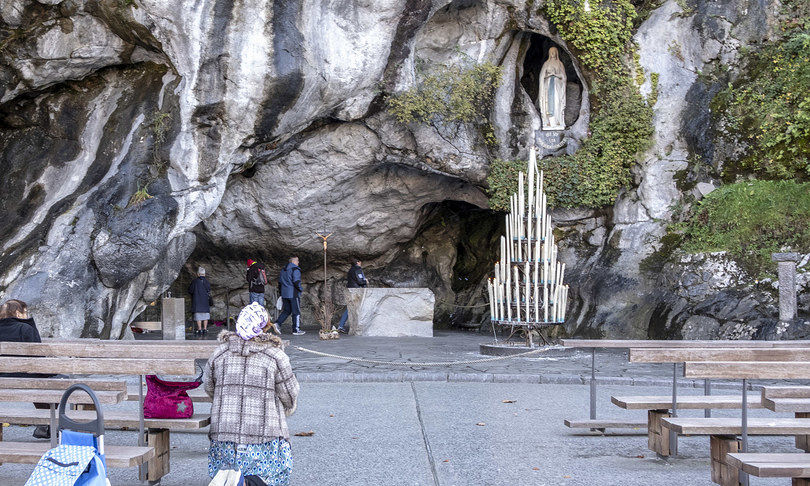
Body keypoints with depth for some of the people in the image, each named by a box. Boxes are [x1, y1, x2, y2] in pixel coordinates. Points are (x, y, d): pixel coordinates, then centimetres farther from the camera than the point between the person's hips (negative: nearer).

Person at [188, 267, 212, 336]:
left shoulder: (195, 281, -6)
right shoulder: (206, 281, 0)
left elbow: (190, 291, -1)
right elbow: (209, 291, 4)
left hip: (197, 301, -2)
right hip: (205, 301, 2)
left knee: (198, 317, -1)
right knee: (205, 316, 9)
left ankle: (199, 329, -4)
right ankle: (205, 329, 9)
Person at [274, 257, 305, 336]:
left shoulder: (283, 270, 14)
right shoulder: (295, 270, -11)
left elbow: (280, 282, 17)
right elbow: (296, 282, -20)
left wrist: (281, 292, 22)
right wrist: (301, 289, -4)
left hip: (284, 294, 7)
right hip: (293, 294, -7)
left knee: (286, 310, 15)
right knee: (296, 311, 0)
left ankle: (277, 324, -1)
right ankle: (296, 330, 1)